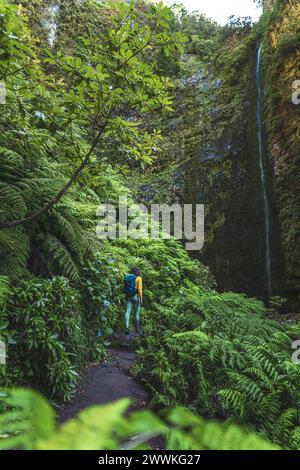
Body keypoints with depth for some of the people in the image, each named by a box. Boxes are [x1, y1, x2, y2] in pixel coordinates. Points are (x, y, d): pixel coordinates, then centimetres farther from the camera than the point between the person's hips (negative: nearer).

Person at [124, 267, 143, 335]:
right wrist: (141, 298, -10)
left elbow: (125, 288, 8)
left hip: (128, 296, 3)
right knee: (136, 313, 7)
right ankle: (137, 329, 17)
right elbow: (139, 289, -13)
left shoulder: (127, 277, 8)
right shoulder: (139, 278, -5)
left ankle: (127, 327, -22)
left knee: (127, 312, -4)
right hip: (136, 296, -3)